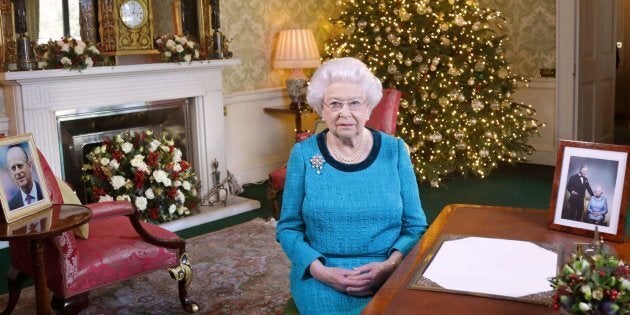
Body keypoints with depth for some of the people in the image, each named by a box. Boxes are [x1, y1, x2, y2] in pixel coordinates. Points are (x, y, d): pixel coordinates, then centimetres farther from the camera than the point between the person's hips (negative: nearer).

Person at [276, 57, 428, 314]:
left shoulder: (395, 150, 2)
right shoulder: (304, 153, 0)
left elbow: (415, 225, 4)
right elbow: (288, 227, 3)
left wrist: (390, 265, -13)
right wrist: (321, 270, -12)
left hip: (388, 274, 1)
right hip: (322, 276, -1)